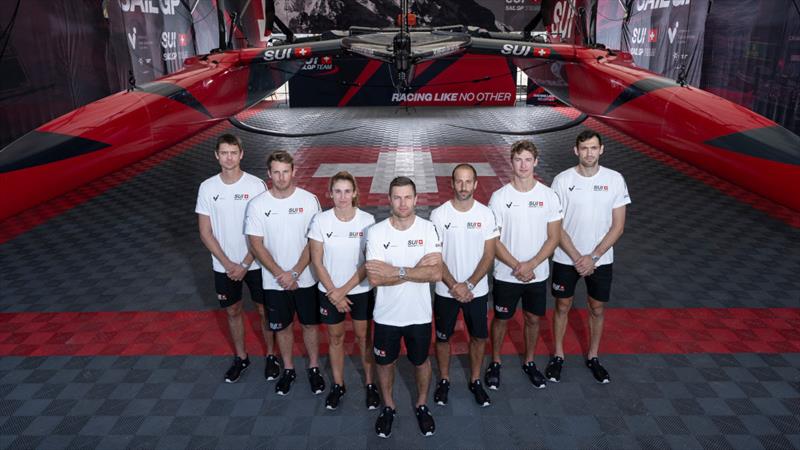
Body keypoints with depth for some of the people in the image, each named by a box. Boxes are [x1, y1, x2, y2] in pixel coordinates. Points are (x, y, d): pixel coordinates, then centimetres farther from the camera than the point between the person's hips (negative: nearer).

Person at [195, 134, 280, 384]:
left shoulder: (256, 185, -12)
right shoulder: (207, 187, -6)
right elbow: (205, 233, -3)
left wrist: (245, 264, -14)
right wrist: (228, 264, -10)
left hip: (255, 263, -2)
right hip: (224, 266, 2)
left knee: (264, 310, 11)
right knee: (233, 311, 16)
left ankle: (271, 355, 31)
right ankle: (241, 357, 36)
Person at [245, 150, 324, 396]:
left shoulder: (309, 200, -10)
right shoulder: (257, 205, -9)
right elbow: (256, 244, -8)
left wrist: (295, 273, -15)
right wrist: (281, 274, -15)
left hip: (306, 278, 0)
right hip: (274, 281, 0)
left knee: (310, 323, 13)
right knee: (282, 326, 15)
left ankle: (314, 368, 33)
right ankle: (288, 369, 35)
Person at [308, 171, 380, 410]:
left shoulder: (367, 220, -14)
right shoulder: (321, 220, -11)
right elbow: (316, 261, -7)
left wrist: (344, 290, -14)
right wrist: (334, 293, -10)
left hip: (361, 291, -1)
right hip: (330, 291, 1)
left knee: (364, 338, 13)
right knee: (335, 338, 16)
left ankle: (370, 384, 32)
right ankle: (338, 385, 35)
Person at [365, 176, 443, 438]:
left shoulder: (428, 229, -10)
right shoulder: (376, 232, -12)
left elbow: (436, 273, -20)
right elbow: (374, 278, -21)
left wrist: (396, 271, -25)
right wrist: (416, 269, -22)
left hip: (419, 313, 0)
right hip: (387, 315, 0)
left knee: (421, 361, 19)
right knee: (385, 362, 18)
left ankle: (422, 405, 44)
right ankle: (388, 407, 43)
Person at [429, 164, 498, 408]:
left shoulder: (486, 214, -6)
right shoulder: (439, 215, -11)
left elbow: (489, 255, -6)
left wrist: (468, 285, -14)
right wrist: (454, 286, -17)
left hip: (477, 290, 1)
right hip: (446, 291, -1)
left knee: (479, 337, 13)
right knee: (443, 337, 13)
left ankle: (475, 381, 35)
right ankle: (444, 380, 35)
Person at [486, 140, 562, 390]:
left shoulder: (549, 196, -5)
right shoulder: (499, 197, -10)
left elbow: (553, 238, -4)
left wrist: (530, 265, -15)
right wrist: (517, 266, -17)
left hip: (538, 274, 2)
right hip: (506, 274, -2)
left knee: (533, 319, 17)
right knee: (501, 319, 13)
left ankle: (529, 362, 39)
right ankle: (495, 363, 34)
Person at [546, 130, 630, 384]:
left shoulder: (615, 180, -7)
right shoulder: (562, 180, -10)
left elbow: (618, 226, -5)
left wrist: (593, 257, -12)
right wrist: (577, 258, -14)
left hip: (601, 260, 1)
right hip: (566, 259, -1)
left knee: (597, 309, 14)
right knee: (563, 307, 12)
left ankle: (593, 357, 35)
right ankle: (558, 355, 31)